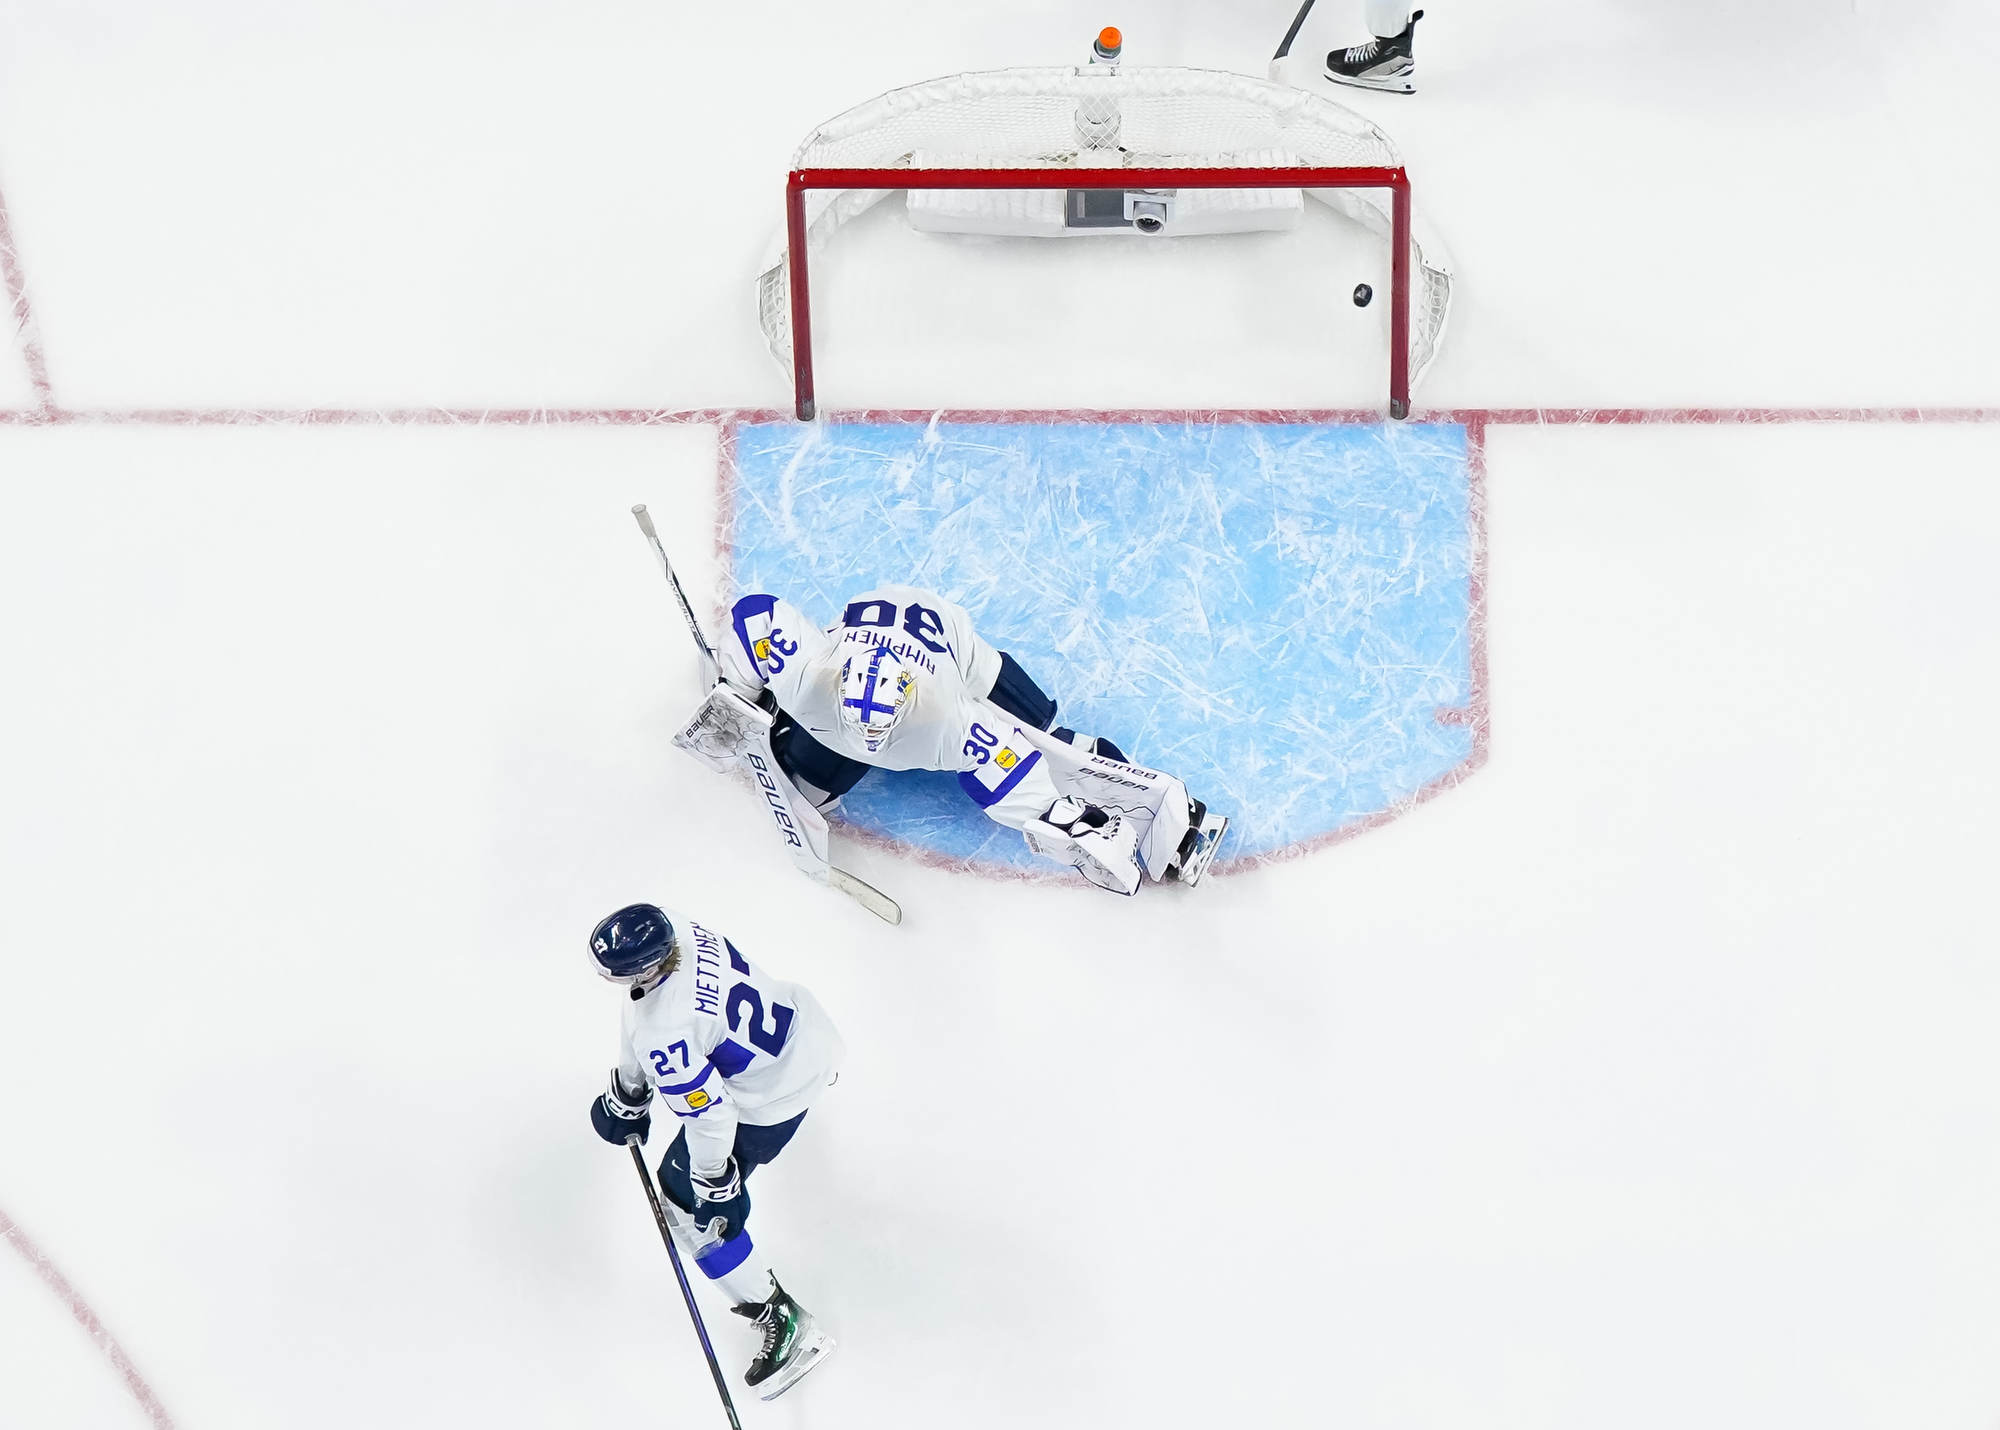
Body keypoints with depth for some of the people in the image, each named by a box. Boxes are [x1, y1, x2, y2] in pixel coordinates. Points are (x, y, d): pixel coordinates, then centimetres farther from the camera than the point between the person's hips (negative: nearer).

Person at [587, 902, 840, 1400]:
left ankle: (784, 1322, 8)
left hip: (771, 1096, -8)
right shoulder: (673, 932, -14)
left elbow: (710, 1117, -28)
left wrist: (714, 1185, -12)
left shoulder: (665, 1034, -38)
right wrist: (627, 1095, 12)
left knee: (686, 1200, 3)